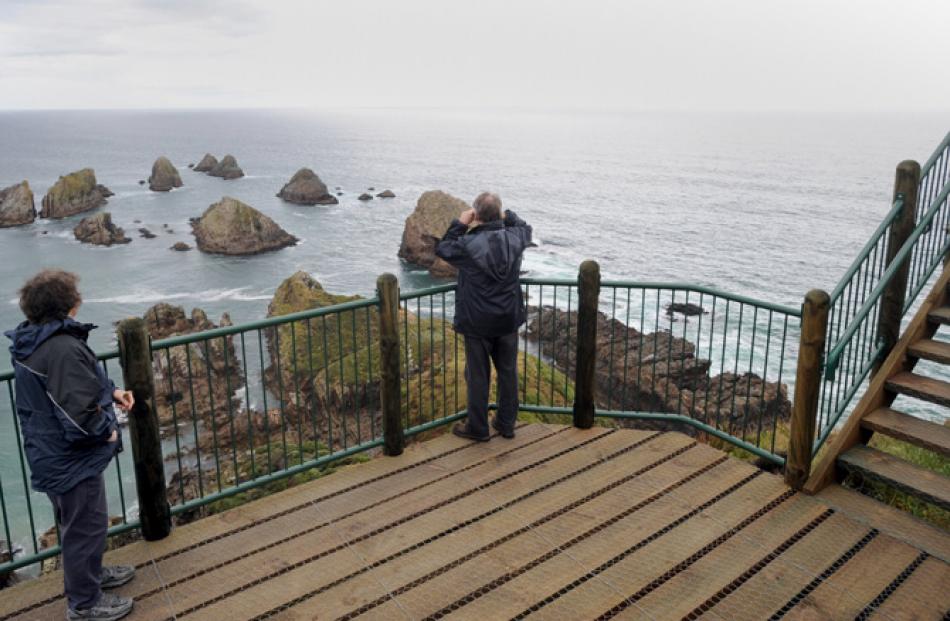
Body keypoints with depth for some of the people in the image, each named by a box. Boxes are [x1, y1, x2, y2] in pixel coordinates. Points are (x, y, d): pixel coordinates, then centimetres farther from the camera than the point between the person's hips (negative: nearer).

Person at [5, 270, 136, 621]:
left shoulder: (31, 342, 2)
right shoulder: (63, 349, -30)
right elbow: (79, 417, -33)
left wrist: (110, 391, 6)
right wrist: (108, 432, -14)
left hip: (50, 454, 10)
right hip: (72, 459, -10)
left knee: (76, 523, 27)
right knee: (86, 527, 7)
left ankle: (91, 573, 47)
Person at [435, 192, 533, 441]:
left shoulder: (468, 244, -21)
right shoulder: (514, 238, -8)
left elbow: (442, 248, 0)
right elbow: (525, 228, 18)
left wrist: (460, 223, 1)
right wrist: (507, 214, 22)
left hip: (478, 323, -4)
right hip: (509, 320, 4)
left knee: (478, 376, 9)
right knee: (508, 372, 16)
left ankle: (478, 428, 20)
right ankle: (506, 424, 28)